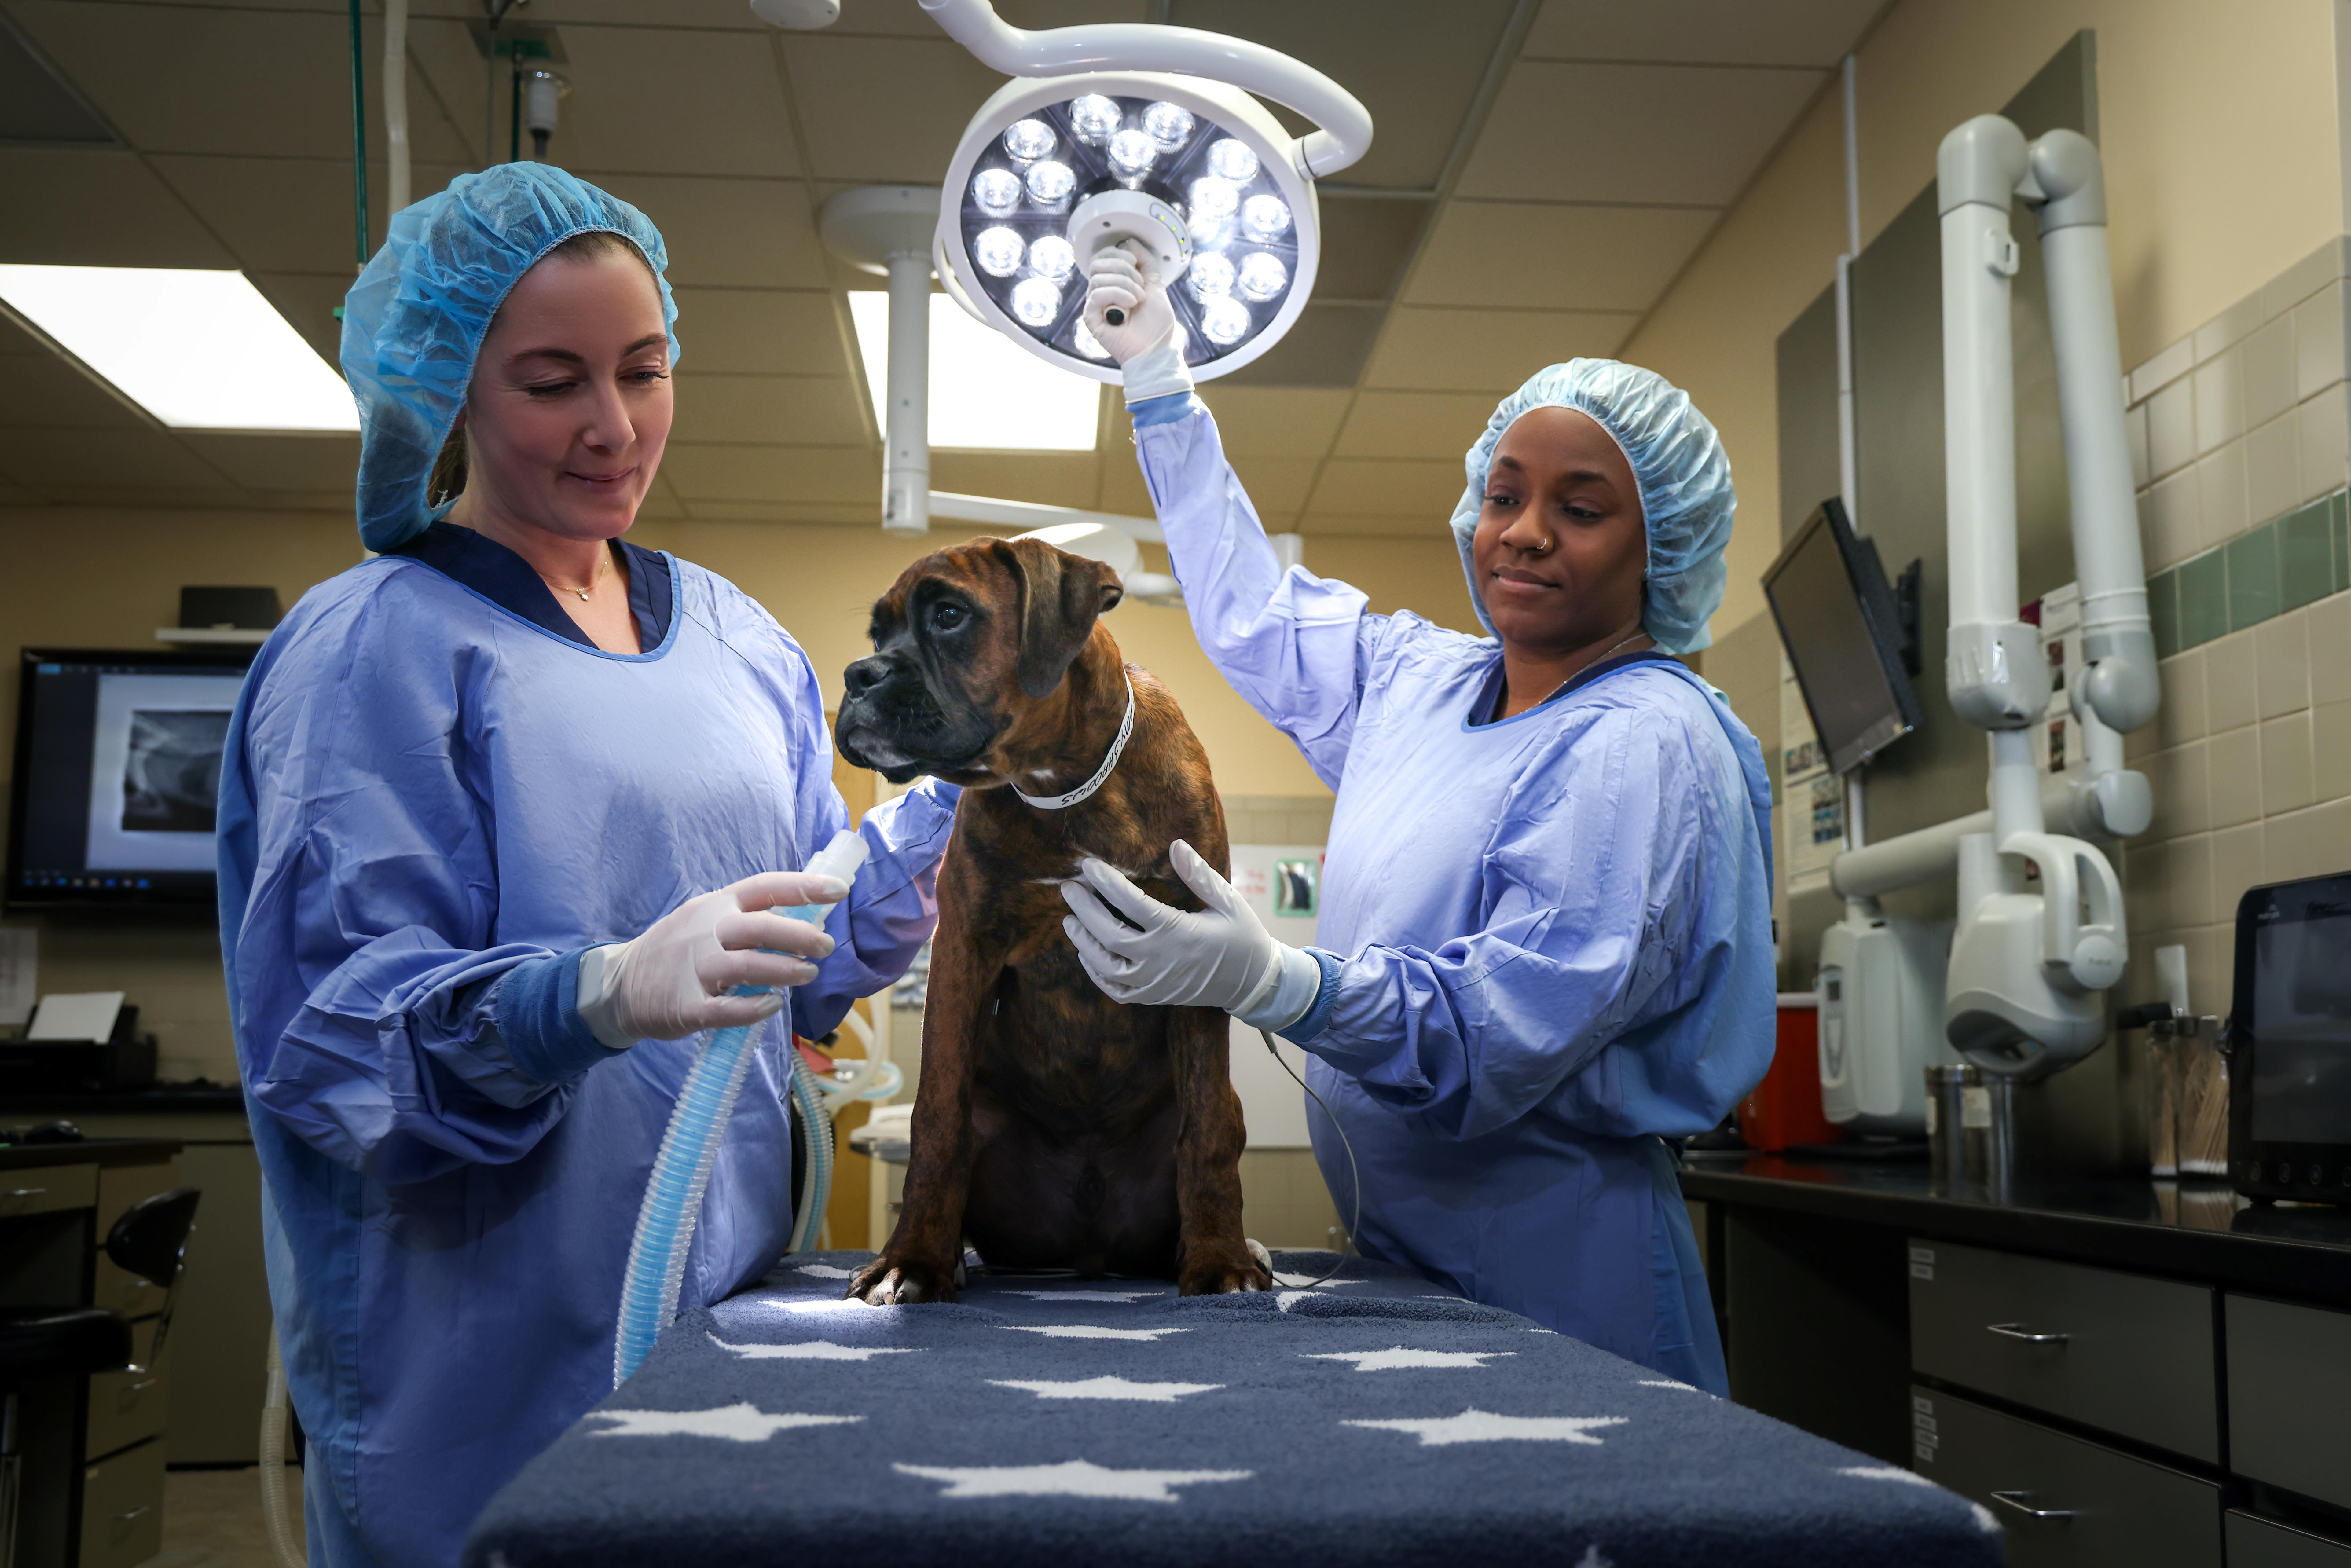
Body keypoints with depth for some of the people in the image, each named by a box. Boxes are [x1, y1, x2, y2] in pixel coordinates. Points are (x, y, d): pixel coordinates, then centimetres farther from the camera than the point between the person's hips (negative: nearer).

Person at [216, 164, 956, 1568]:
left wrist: (955, 820, -5)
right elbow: (325, 1030, -18)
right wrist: (604, 994, -34)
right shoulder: (369, 651, -9)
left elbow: (805, 958, 11)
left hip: (735, 1299, 6)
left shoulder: (738, 638, 9)